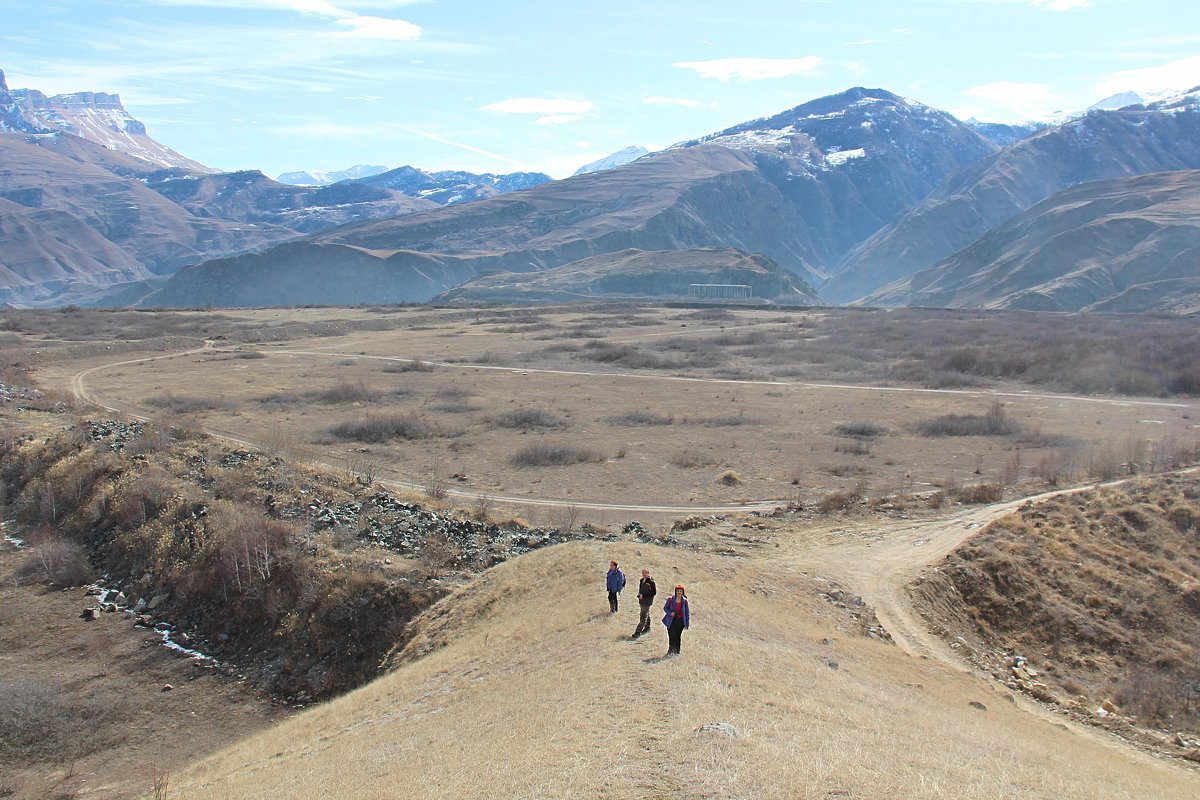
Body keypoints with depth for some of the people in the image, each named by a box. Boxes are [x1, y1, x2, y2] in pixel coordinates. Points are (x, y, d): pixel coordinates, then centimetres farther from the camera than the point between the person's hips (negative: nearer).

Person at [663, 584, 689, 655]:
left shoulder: (684, 601, -2)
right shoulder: (670, 599, -7)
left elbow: (686, 613, 5)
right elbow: (665, 608, 3)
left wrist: (686, 623, 3)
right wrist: (670, 613, -16)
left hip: (680, 621, 2)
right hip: (671, 621, -2)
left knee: (678, 637, 8)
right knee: (672, 636, -9)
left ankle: (677, 651, 21)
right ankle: (671, 650, 1)